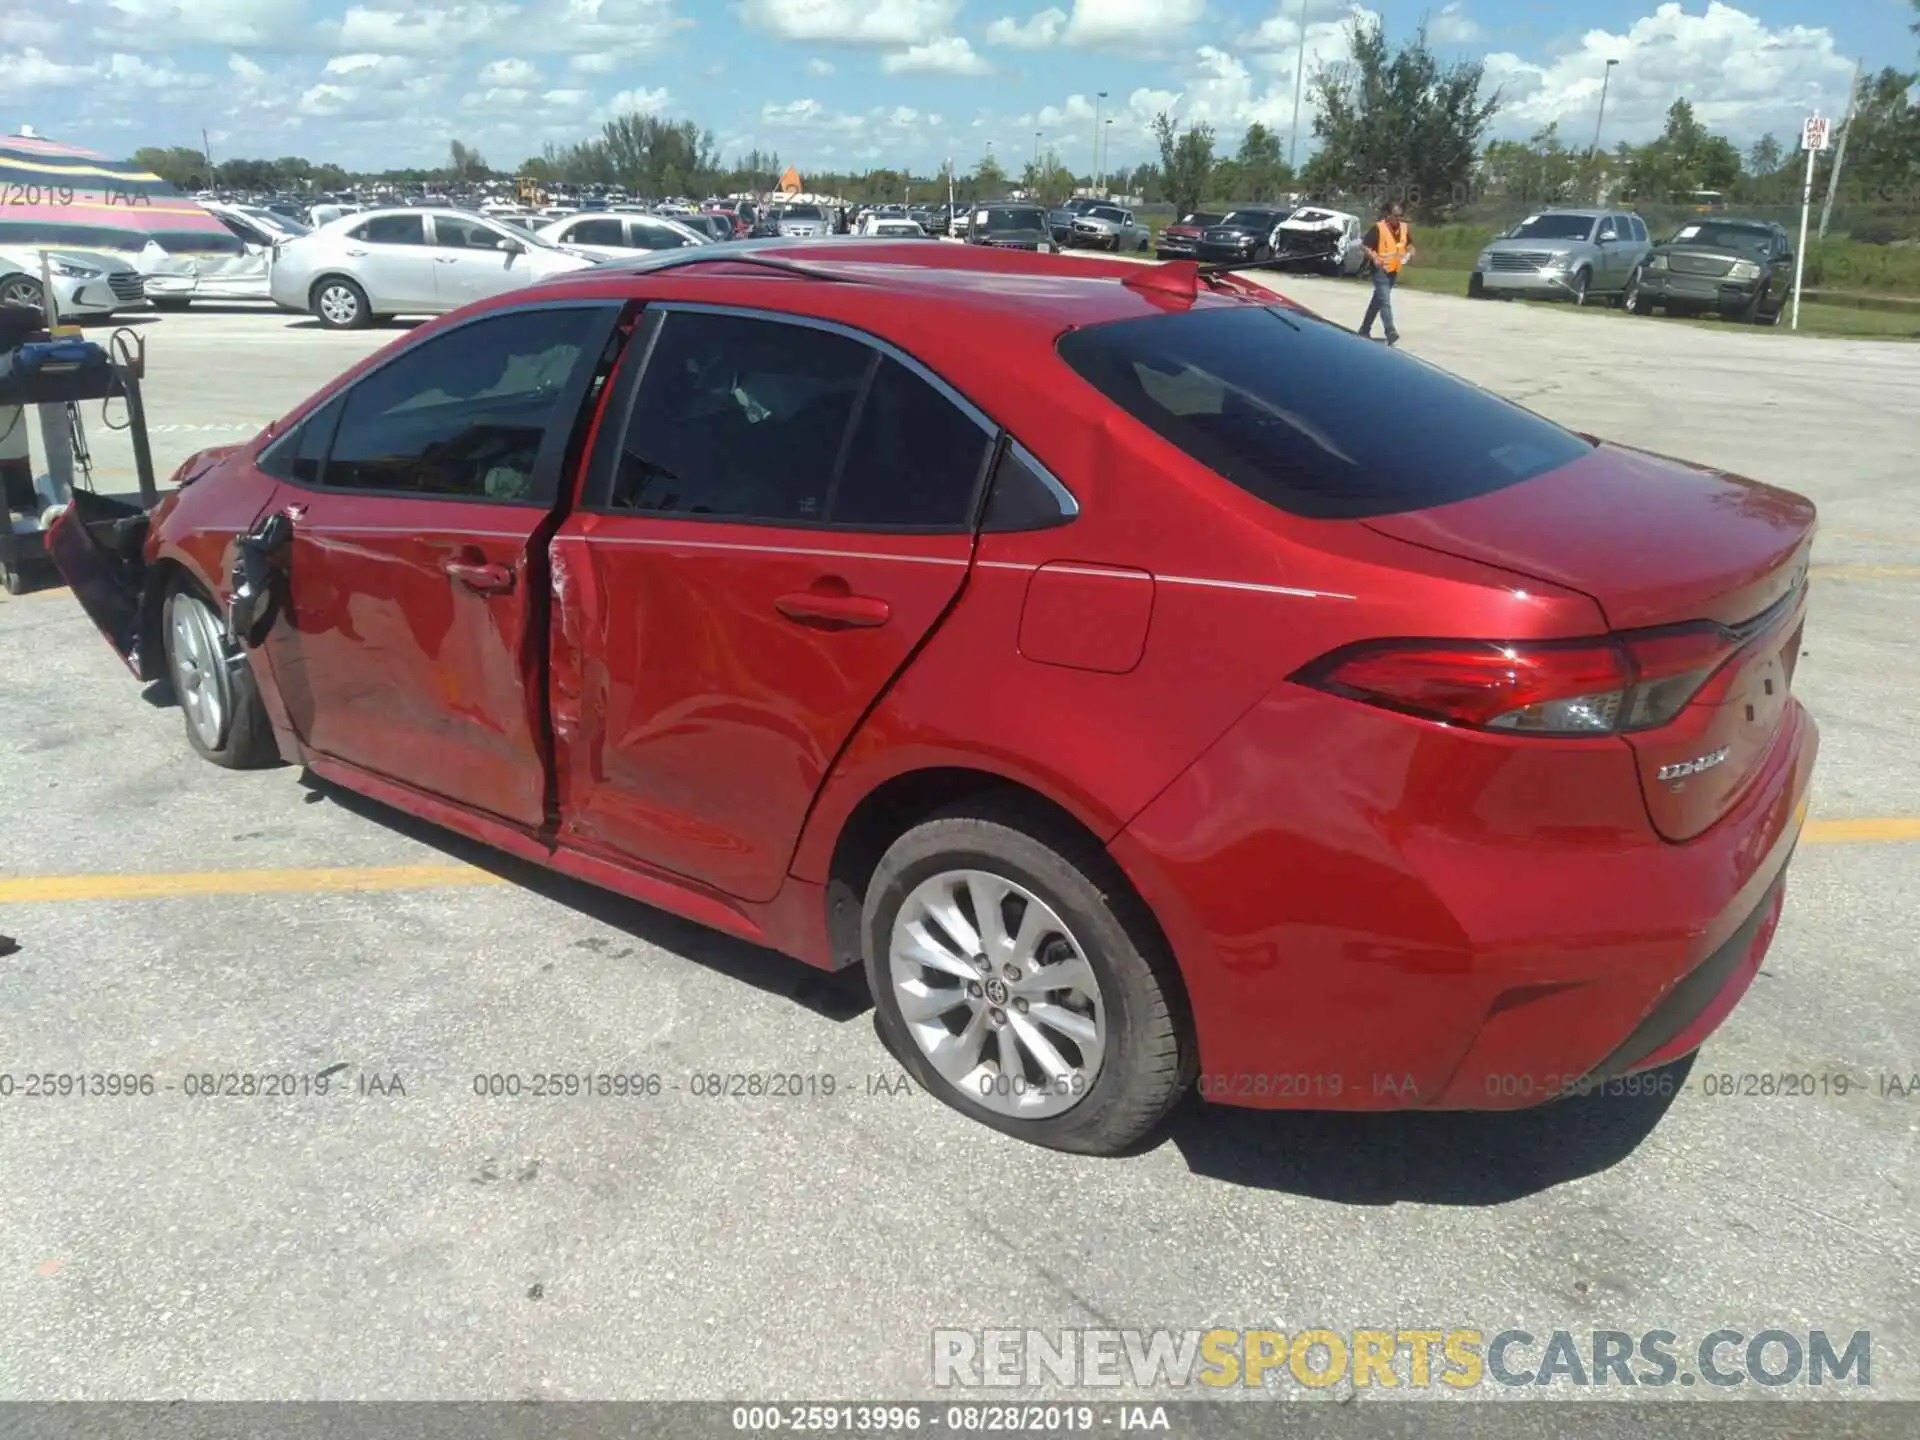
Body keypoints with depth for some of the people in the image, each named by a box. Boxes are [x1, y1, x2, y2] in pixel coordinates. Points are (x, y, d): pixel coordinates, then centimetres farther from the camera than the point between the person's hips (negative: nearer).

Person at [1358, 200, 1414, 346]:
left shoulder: (1404, 228, 4)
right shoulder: (1378, 228, -14)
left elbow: (1409, 244, 19)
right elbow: (1364, 245, -12)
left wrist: (1410, 252, -3)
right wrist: (1374, 258, -26)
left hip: (1394, 270, 7)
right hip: (1381, 269, -7)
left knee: (1378, 300, 16)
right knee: (1385, 301, -17)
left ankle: (1365, 330, 27)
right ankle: (1391, 333, -25)